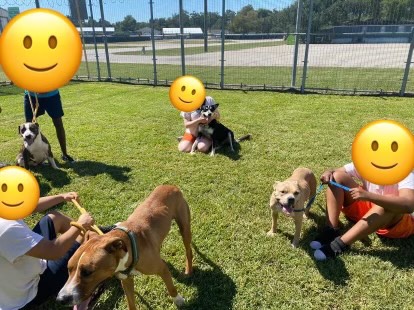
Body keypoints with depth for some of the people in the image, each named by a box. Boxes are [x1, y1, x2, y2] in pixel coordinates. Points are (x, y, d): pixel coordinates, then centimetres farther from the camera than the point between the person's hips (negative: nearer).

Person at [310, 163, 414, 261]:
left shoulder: (405, 175, -24)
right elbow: (336, 173, -6)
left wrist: (368, 196, -52)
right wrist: (328, 173, -31)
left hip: (395, 223, -4)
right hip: (365, 210, 4)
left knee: (390, 204, -40)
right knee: (337, 177, -14)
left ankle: (340, 244, -37)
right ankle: (331, 231, -22)